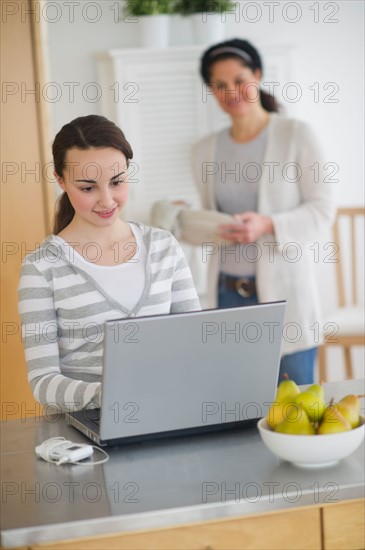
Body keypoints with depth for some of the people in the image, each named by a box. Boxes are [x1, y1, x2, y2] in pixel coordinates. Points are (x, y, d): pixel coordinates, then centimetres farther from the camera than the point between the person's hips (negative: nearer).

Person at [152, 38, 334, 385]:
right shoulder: (205, 152, 11)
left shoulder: (295, 135, -2)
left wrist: (268, 225, -18)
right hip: (228, 292, 4)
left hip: (283, 290, -3)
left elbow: (322, 209, -4)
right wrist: (180, 224, -1)